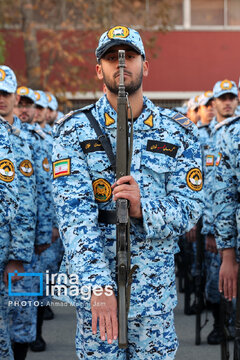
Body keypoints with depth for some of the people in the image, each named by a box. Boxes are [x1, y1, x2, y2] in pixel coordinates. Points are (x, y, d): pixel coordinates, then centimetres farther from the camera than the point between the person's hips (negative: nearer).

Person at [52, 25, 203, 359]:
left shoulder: (179, 132, 2)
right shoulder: (74, 130, -3)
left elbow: (189, 209, -2)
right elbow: (73, 211, -14)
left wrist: (142, 207, -25)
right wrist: (98, 285, -27)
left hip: (156, 284, 1)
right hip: (92, 280, -1)